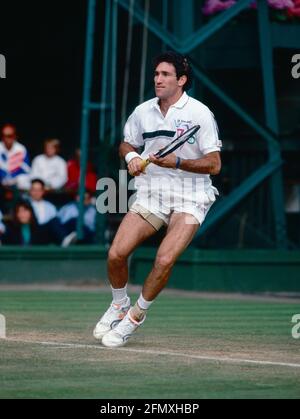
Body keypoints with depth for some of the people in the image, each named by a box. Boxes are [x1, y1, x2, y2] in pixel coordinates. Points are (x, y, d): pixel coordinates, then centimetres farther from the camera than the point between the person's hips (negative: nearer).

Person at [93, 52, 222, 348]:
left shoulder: (200, 113, -10)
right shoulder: (143, 112, 4)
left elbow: (214, 164, -11)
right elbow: (126, 144, 21)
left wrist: (177, 162, -23)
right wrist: (131, 156, -3)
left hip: (189, 199, -4)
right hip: (150, 193, 4)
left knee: (164, 260, -22)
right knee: (116, 254, -11)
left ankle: (136, 315, 2)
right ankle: (119, 304, 20)